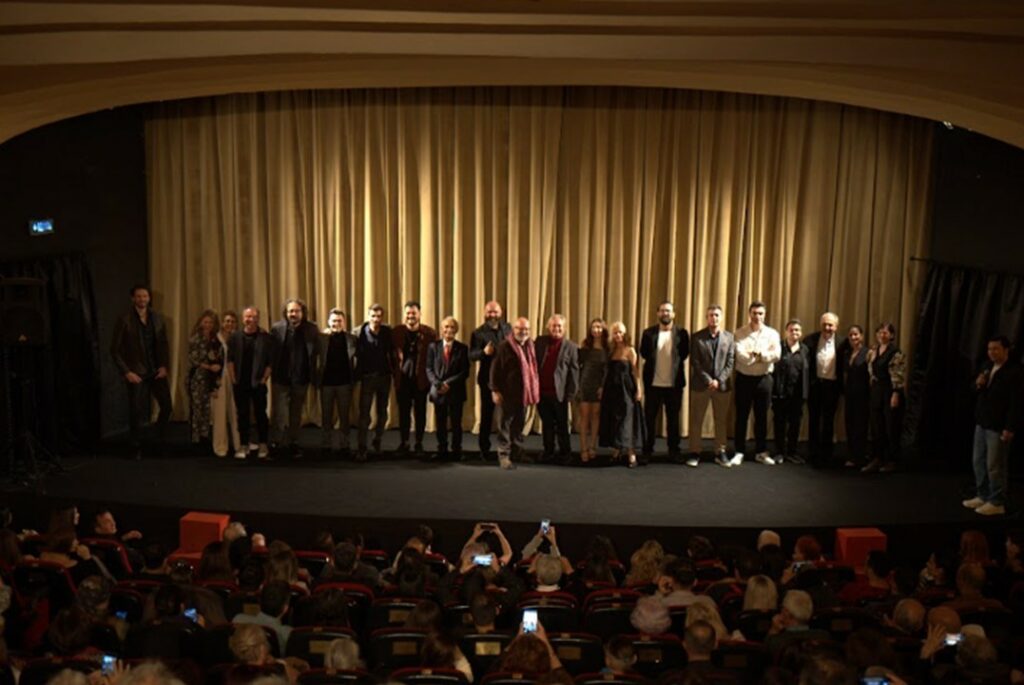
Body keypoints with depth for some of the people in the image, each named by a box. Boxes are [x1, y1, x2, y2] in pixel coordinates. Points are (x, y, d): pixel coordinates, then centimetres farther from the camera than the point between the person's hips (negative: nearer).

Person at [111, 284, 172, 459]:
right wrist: (126, 372, -10)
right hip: (137, 373, -3)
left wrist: (165, 365, -1)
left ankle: (160, 438, 27)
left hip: (157, 371, 3)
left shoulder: (157, 318, 6)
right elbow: (115, 350, -4)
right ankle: (137, 448, 15)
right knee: (136, 412, 1)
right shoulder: (125, 321, -5)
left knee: (167, 406, 1)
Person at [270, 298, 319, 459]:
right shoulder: (277, 328, -4)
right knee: (280, 413, -5)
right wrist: (272, 372, -3)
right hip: (281, 378, -2)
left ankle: (293, 444, 26)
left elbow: (315, 352, 2)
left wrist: (312, 374, -2)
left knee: (296, 413, 14)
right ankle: (277, 443, 5)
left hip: (301, 378, 2)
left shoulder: (311, 329, -3)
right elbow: (271, 352, -1)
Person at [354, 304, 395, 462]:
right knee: (364, 413, -6)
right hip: (367, 377, -3)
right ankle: (362, 448, -3)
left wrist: (394, 369, -1)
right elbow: (355, 354, -7)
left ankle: (377, 442, 31)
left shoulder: (388, 332, -2)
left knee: (382, 412, 12)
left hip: (384, 376, 3)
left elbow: (392, 352, 4)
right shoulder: (359, 332, -9)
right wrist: (357, 374, -11)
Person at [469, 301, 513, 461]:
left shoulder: (507, 328, 6)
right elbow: (471, 356, -16)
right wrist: (484, 352, -33)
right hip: (488, 379, -3)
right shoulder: (478, 333, -7)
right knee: (487, 415, 6)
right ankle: (484, 449, 18)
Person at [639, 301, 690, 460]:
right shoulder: (648, 333, 1)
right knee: (650, 417, 6)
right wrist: (654, 364, -3)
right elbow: (644, 353, 3)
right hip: (653, 383, 0)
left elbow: (685, 353, 1)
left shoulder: (681, 333, 0)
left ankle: (674, 450, 21)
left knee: (673, 418, 10)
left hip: (674, 383, 0)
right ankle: (647, 450, 15)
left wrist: (674, 364, -3)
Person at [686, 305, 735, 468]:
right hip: (700, 384, -1)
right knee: (696, 420, 3)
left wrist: (718, 380, -11)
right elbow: (695, 362, -6)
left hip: (722, 385, 2)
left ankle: (720, 452, 17)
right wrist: (708, 380, -14)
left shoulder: (729, 337, 5)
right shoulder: (697, 337, -1)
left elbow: (730, 362, 0)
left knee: (721, 420, 8)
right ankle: (694, 453, 10)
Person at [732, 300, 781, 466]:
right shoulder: (740, 333, -2)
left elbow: (776, 355, -13)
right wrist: (762, 357, -15)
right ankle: (739, 452, 10)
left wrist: (757, 354, -17)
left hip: (763, 379, 2)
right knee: (741, 416, 3)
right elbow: (740, 356, -16)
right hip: (744, 378, -1)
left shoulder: (772, 333, 2)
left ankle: (762, 451, 20)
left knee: (761, 416, 10)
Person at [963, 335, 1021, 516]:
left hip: (999, 427, -8)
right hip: (982, 423, 8)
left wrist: (1010, 428, -20)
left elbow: (1016, 403, -17)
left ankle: (997, 503, 10)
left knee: (995, 466, -1)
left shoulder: (1014, 371, -14)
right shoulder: (988, 367, 11)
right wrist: (978, 384, -2)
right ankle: (983, 496, 26)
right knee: (978, 461, 14)